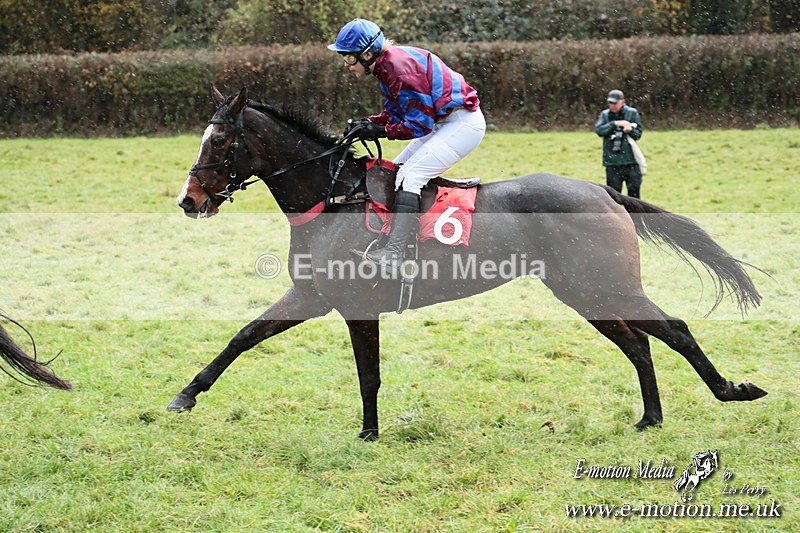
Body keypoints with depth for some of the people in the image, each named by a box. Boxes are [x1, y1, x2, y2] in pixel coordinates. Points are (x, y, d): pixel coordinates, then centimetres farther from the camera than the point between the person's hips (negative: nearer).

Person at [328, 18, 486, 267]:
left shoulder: (400, 67, -23)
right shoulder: (387, 64, 7)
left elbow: (420, 123, -21)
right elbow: (393, 113, 14)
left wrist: (381, 131, -17)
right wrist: (368, 123, -3)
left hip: (464, 123, -11)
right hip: (441, 122, 11)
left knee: (408, 176, -22)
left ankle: (393, 253, -31)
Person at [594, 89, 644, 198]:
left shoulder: (632, 113, 2)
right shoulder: (605, 115, 6)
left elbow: (638, 134, 2)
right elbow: (599, 130, -8)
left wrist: (630, 130, -20)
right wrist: (615, 124, -18)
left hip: (630, 160, -1)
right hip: (612, 160, 1)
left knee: (634, 190, 3)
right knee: (613, 192, 4)